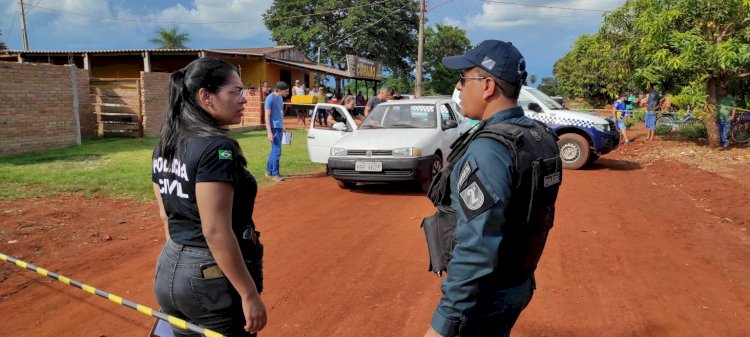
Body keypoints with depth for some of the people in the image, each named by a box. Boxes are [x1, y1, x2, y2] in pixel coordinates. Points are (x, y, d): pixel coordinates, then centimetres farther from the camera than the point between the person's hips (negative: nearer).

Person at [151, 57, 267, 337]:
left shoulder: (165, 144, 5)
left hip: (170, 271, 8)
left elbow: (165, 215, 13)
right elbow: (215, 231, -24)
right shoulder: (216, 148, -21)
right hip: (213, 278, -8)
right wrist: (250, 295, -20)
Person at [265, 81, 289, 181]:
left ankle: (269, 171, 24)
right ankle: (275, 174, 0)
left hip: (279, 127, 9)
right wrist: (269, 132, -20)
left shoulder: (280, 98, 10)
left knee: (274, 150, 14)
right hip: (274, 128, -9)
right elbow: (267, 116, -16)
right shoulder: (270, 98, -15)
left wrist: (282, 127, 22)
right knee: (277, 151, -7)